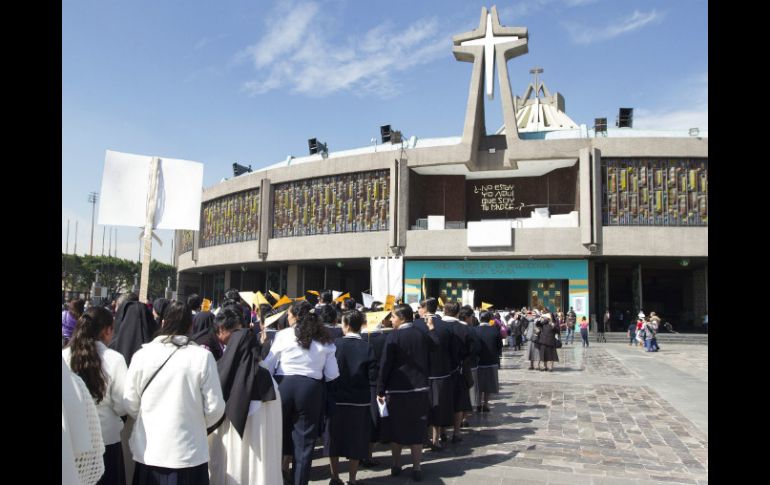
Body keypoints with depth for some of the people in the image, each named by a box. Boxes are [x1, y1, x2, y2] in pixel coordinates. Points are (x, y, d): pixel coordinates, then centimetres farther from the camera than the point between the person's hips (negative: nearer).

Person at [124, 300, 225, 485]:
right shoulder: (202, 357, -13)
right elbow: (214, 408, -8)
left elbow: (130, 404, 1)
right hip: (189, 454, -2)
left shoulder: (142, 354, -7)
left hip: (148, 453, 2)